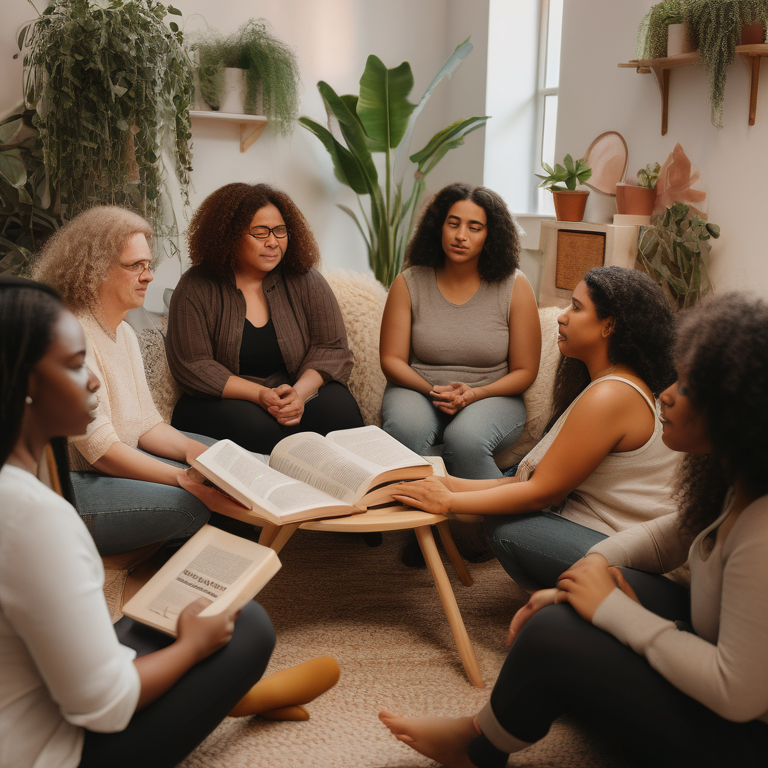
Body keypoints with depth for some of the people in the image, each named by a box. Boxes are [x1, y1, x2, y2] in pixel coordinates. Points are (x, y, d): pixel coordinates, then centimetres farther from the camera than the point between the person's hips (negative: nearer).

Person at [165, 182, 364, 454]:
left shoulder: (304, 280, 4)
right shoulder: (196, 288, -4)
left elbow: (332, 349, -1)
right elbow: (192, 365, -10)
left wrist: (299, 393, -21)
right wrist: (260, 395, -22)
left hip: (299, 393, 2)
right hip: (223, 400, -2)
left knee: (339, 409, -28)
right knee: (254, 425, -35)